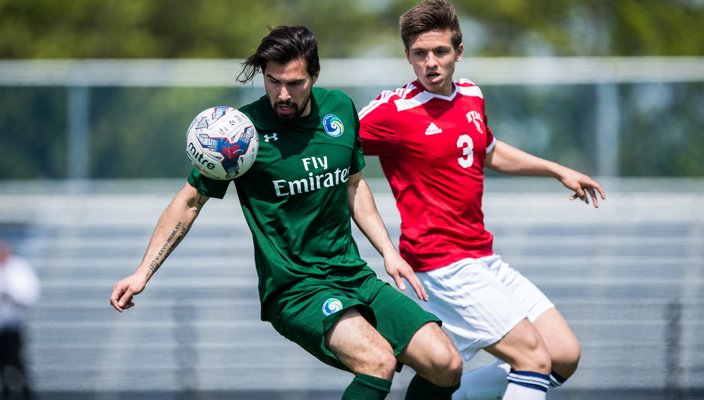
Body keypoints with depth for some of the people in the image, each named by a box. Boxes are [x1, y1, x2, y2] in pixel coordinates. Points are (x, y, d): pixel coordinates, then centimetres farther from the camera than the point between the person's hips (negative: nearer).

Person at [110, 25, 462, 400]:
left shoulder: (339, 109, 4)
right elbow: (190, 201, 0)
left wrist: (388, 251, 13)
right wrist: (142, 274, -5)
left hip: (354, 275, 6)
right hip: (294, 288, -6)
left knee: (446, 365, -7)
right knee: (378, 360, -30)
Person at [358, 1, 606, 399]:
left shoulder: (471, 97, 9)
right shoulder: (394, 111, -13)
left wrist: (558, 170, 31)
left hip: (484, 259, 8)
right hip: (444, 265, -8)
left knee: (565, 355, 8)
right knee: (535, 360, -15)